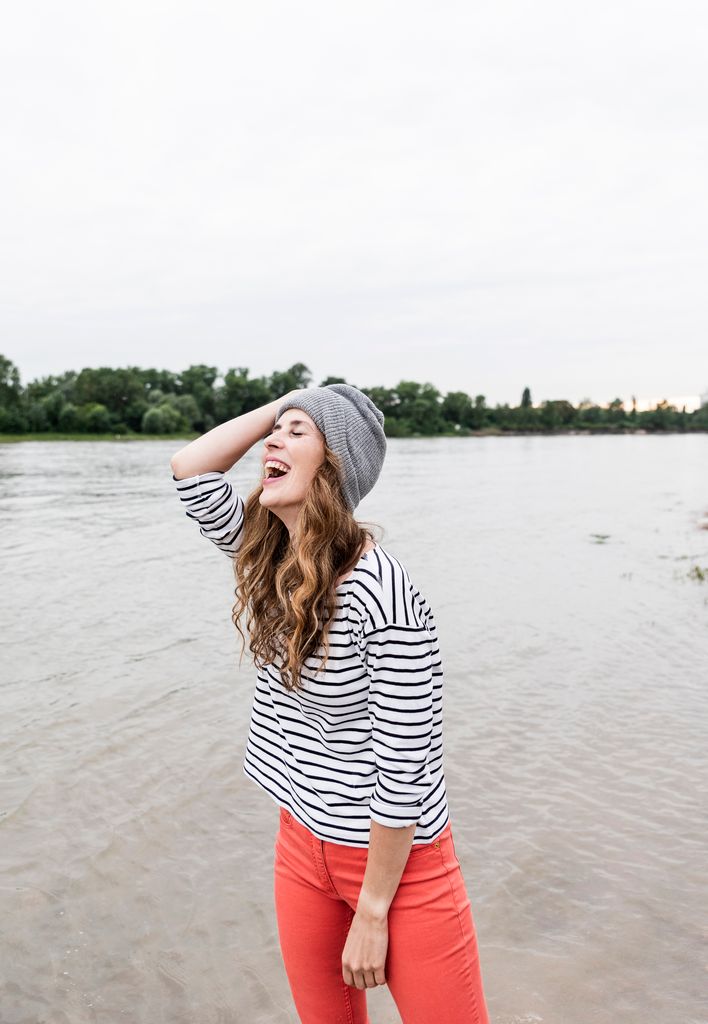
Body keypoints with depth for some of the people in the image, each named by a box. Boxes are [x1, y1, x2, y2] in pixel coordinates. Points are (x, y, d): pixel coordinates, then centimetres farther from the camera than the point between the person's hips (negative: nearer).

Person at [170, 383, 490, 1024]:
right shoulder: (273, 560, -4)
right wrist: (291, 399, -8)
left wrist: (371, 912, -13)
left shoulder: (383, 594, -27)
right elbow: (190, 467, -3)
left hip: (396, 855, -6)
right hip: (303, 843, 7)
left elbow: (404, 768, -22)